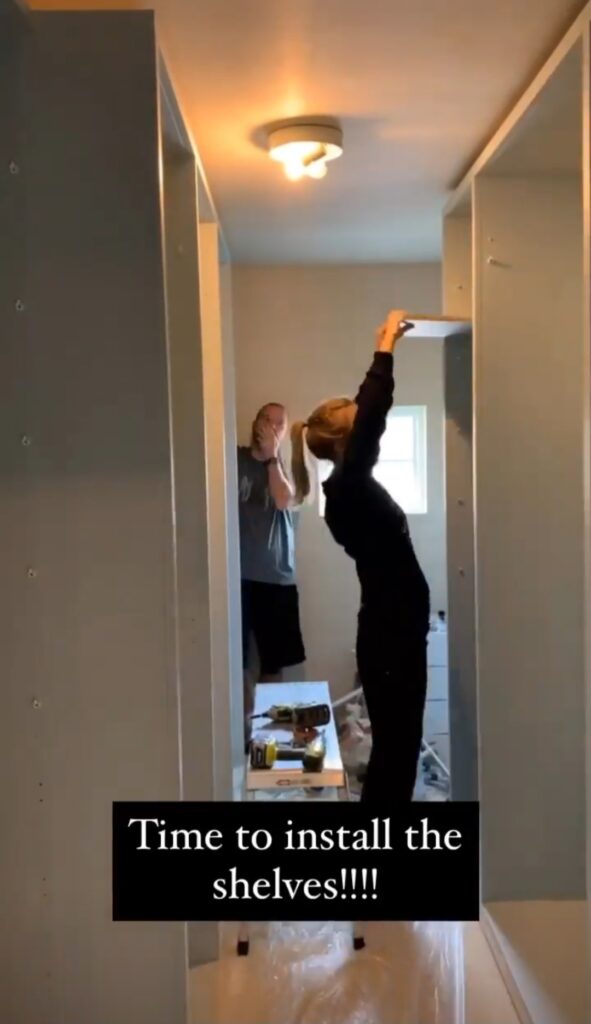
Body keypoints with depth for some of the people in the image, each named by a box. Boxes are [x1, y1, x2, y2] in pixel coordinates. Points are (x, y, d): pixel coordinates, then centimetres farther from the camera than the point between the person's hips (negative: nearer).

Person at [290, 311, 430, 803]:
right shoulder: (346, 487, -16)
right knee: (395, 749, 0)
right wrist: (386, 346, -16)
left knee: (397, 747, 18)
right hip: (390, 636, -10)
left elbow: (368, 413, 19)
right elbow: (373, 415, -27)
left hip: (395, 631, 10)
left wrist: (385, 348, 17)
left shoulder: (351, 487, 9)